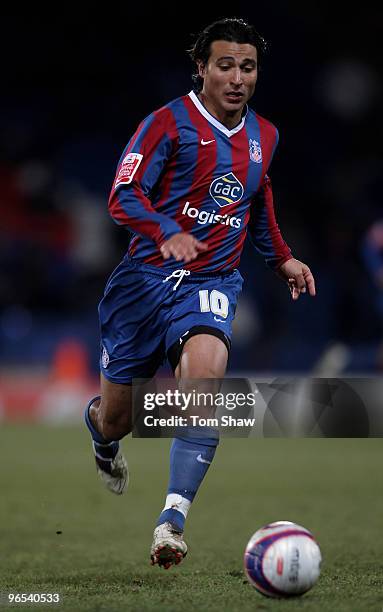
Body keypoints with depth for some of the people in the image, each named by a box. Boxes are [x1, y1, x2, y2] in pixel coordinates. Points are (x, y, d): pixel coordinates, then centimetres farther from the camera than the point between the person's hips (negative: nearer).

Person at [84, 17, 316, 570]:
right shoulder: (169, 123, -7)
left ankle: (172, 521, -33)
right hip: (147, 278, -2)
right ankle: (103, 438, 48)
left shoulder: (264, 136, 11)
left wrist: (281, 259, 23)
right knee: (116, 418, 6)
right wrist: (168, 233, -32)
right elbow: (124, 195, -15)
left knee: (205, 374, -30)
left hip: (213, 285, 2)